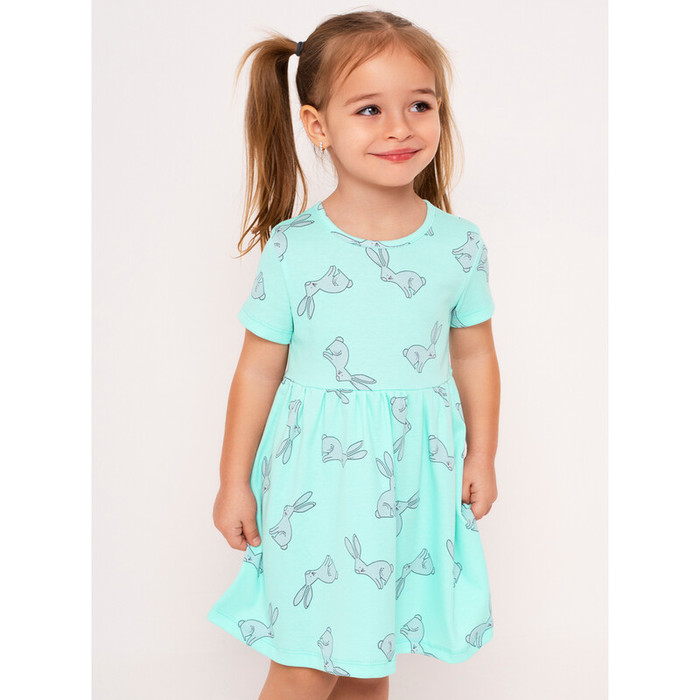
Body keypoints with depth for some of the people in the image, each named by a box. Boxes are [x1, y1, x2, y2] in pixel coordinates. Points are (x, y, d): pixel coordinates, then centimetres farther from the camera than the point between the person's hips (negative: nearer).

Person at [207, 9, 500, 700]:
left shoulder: (459, 245, -3)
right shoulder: (293, 248, -9)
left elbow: (474, 357, 8)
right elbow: (258, 370, -3)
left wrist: (481, 457, 10)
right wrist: (234, 482, 2)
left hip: (415, 477, 2)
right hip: (318, 478, -2)